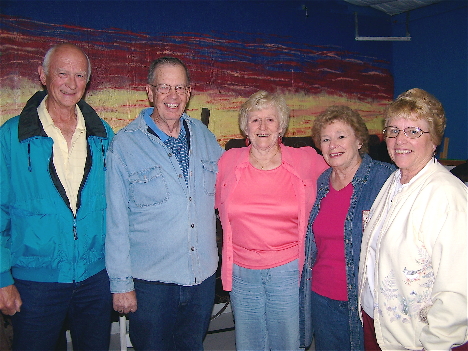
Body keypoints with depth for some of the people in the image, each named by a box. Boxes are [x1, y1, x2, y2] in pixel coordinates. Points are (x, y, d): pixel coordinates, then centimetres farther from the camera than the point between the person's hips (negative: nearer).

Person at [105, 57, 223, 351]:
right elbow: (116, 220, -9)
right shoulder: (125, 144, -10)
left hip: (203, 276, 4)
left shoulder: (204, 136, 3)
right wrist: (121, 283, -9)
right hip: (151, 282, -3)